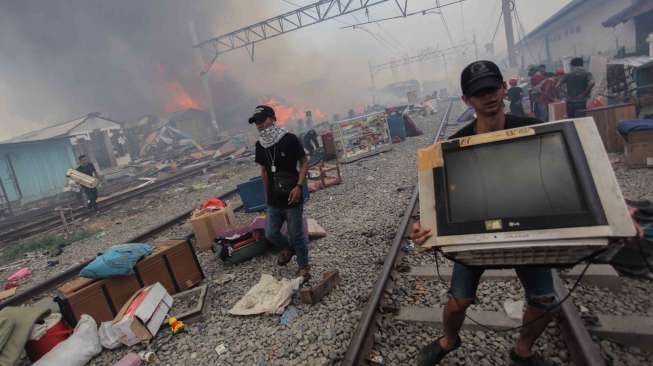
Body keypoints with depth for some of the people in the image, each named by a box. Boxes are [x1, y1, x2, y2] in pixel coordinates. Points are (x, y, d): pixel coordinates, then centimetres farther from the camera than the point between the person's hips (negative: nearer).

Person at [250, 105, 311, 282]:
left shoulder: (289, 139, -13)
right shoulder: (260, 145, 2)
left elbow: (304, 163, -8)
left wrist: (298, 186, -20)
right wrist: (267, 193, 15)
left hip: (292, 199, -5)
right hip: (273, 201, 5)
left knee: (296, 235, 5)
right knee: (270, 233, 10)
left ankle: (303, 266, 28)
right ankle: (288, 248, 42)